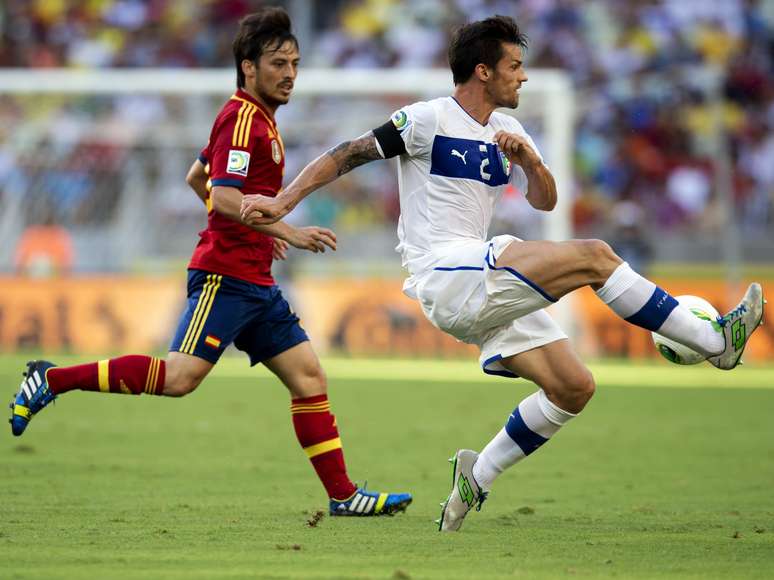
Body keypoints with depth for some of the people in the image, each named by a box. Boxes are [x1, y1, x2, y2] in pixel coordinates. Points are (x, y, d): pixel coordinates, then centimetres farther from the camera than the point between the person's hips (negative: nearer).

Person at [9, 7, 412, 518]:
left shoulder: (258, 119, 19)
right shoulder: (242, 118, -11)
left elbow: (196, 177, 30)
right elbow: (224, 197, -23)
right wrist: (287, 232, -23)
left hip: (256, 283, 10)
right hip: (226, 276, -10)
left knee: (309, 376, 4)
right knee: (179, 377, -18)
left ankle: (343, 494, 4)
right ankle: (52, 380, -8)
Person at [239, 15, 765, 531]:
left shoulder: (508, 132, 16)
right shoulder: (429, 121, -6)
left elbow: (545, 201, 14)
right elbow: (348, 155, -4)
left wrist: (530, 161, -7)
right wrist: (283, 202, -11)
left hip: (486, 291, 9)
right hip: (445, 274, -9)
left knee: (574, 386, 1)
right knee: (593, 256, -20)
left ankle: (477, 478, 12)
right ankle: (715, 341, -14)